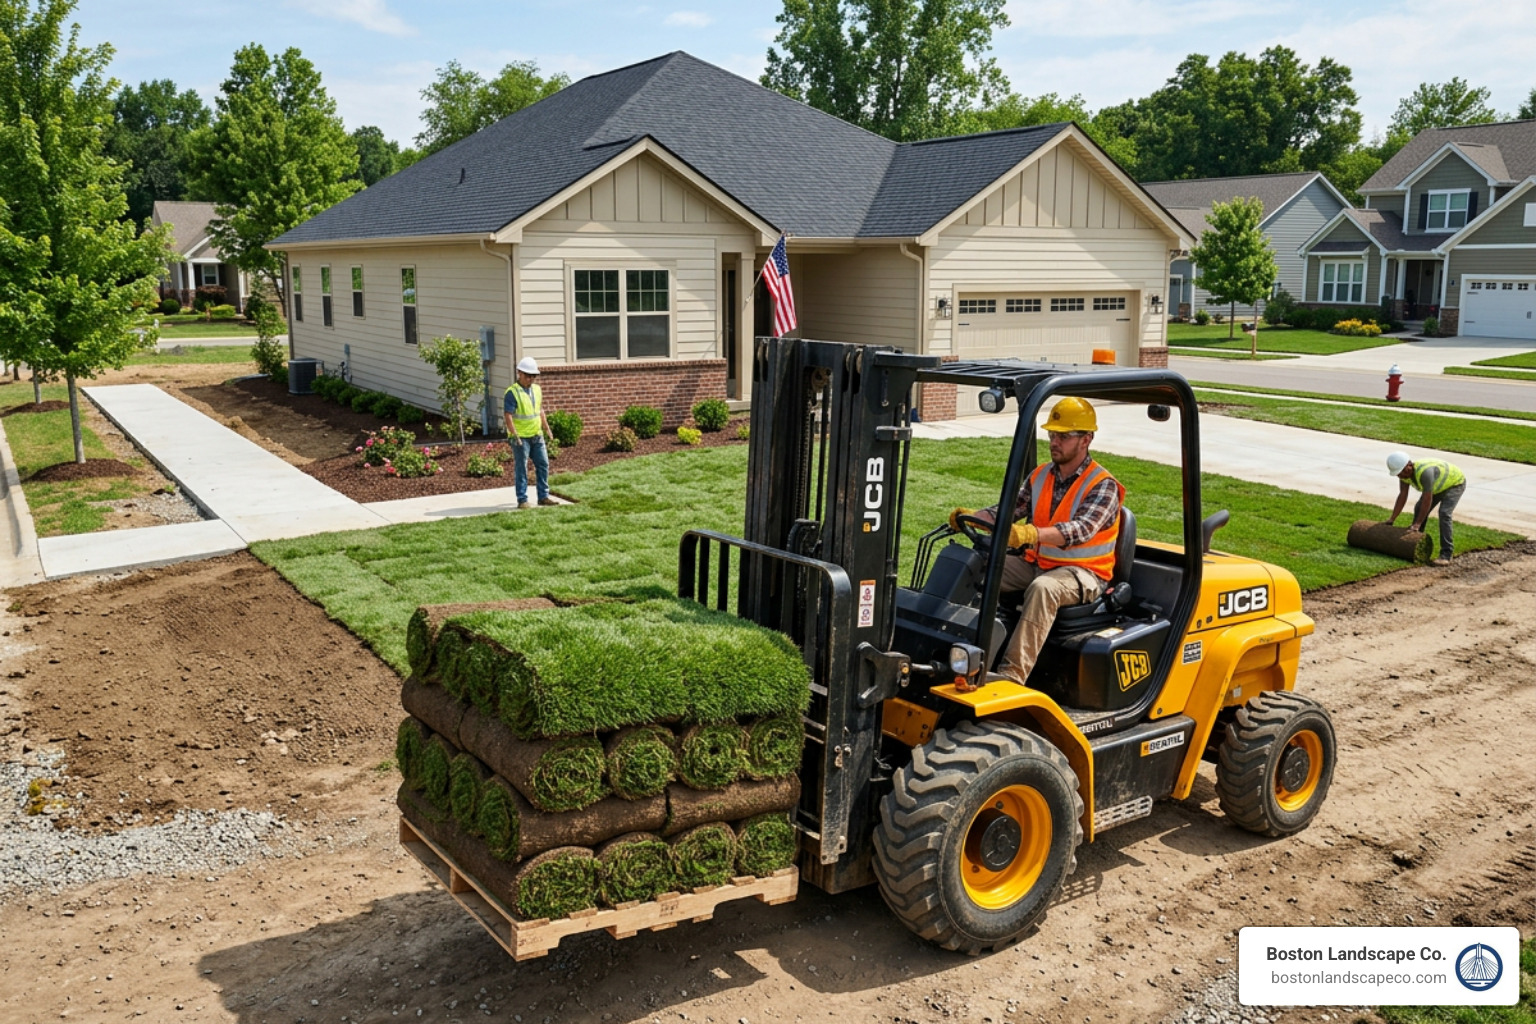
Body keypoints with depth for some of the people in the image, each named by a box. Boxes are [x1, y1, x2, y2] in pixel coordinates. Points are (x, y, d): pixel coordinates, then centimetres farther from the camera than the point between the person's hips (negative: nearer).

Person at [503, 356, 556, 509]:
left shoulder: (536, 389, 10)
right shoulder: (512, 392, -13)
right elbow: (508, 415, -17)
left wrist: (546, 428, 18)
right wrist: (515, 435, -23)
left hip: (537, 435, 7)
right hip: (521, 437, -7)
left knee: (543, 464, 9)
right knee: (521, 468, -1)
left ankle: (543, 496, 18)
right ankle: (522, 500, 6)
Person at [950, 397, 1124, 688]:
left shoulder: (1103, 486, -13)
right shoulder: (1040, 475, 8)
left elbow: (1080, 530, -29)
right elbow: (1009, 510, 3)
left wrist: (1031, 534, -46)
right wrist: (972, 517, -18)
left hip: (1082, 572, -7)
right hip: (1036, 562, 7)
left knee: (1043, 588, -38)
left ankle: (1012, 674, -42)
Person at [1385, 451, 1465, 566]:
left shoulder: (1424, 471, -41)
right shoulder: (1404, 472, -16)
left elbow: (1427, 499, -37)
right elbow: (1402, 496, -11)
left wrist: (1418, 524, -33)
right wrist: (1391, 520, -13)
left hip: (1455, 483, -9)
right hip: (1439, 485, 9)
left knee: (1444, 513, -24)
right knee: (1419, 509, 5)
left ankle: (1446, 554, -24)